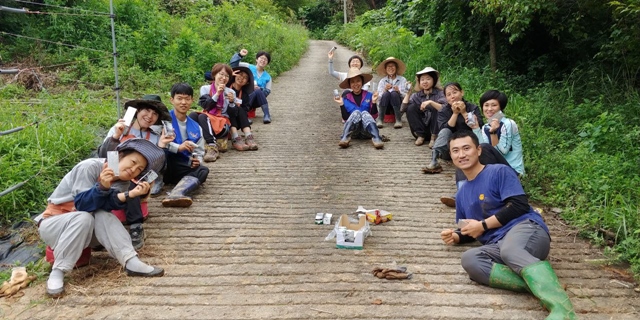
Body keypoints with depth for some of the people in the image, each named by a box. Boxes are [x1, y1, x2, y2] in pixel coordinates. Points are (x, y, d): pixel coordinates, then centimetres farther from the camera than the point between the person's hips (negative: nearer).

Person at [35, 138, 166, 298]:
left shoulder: (122, 183, -1)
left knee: (103, 217, -27)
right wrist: (102, 186, -41)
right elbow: (83, 205, -26)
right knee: (83, 218, -35)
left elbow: (106, 206, -20)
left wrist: (130, 195, -35)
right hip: (52, 223, -4)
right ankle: (57, 272, -26)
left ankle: (131, 262, -30)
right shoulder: (90, 167, -19)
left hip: (82, 230, 5)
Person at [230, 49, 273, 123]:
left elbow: (267, 91, 4)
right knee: (257, 92, -33)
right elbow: (233, 64, -2)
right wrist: (240, 55, -15)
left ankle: (267, 115, -35)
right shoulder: (248, 67, 8)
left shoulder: (267, 77, 15)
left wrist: (259, 89, -15)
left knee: (258, 92, -31)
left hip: (256, 101, 2)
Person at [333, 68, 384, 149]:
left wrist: (374, 102, -12)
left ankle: (376, 139, -51)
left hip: (367, 130, 0)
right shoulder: (346, 98, 8)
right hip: (353, 129, 0)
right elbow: (345, 118, 2)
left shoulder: (369, 96, 6)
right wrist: (342, 105, -9)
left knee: (365, 113, -28)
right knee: (356, 112, -26)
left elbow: (374, 115, 1)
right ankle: (345, 138, -44)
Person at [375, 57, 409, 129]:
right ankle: (379, 119, -29)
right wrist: (384, 90, -21)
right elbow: (379, 96, -3)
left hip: (399, 107, -1)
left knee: (394, 93, -28)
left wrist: (399, 91, -22)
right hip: (385, 107, 1)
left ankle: (398, 120, -29)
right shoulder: (382, 81, 6)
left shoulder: (402, 80, 4)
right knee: (386, 93, -27)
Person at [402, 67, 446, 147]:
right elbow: (402, 109, -8)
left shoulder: (439, 93, -7)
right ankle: (420, 135, -6)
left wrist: (431, 102, -36)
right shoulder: (417, 95, 1)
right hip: (421, 128, 3)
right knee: (411, 108, -15)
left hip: (436, 128, -2)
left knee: (436, 107, -25)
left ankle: (434, 137, -13)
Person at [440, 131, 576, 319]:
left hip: (525, 228, -5)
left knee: (510, 249, -41)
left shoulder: (499, 171, 6)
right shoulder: (462, 195, 25)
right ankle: (537, 284, -38)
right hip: (497, 245, 5)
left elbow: (520, 205, -6)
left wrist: (483, 225, -3)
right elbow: (470, 231, 32)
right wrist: (456, 236, 8)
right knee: (469, 259, -29)